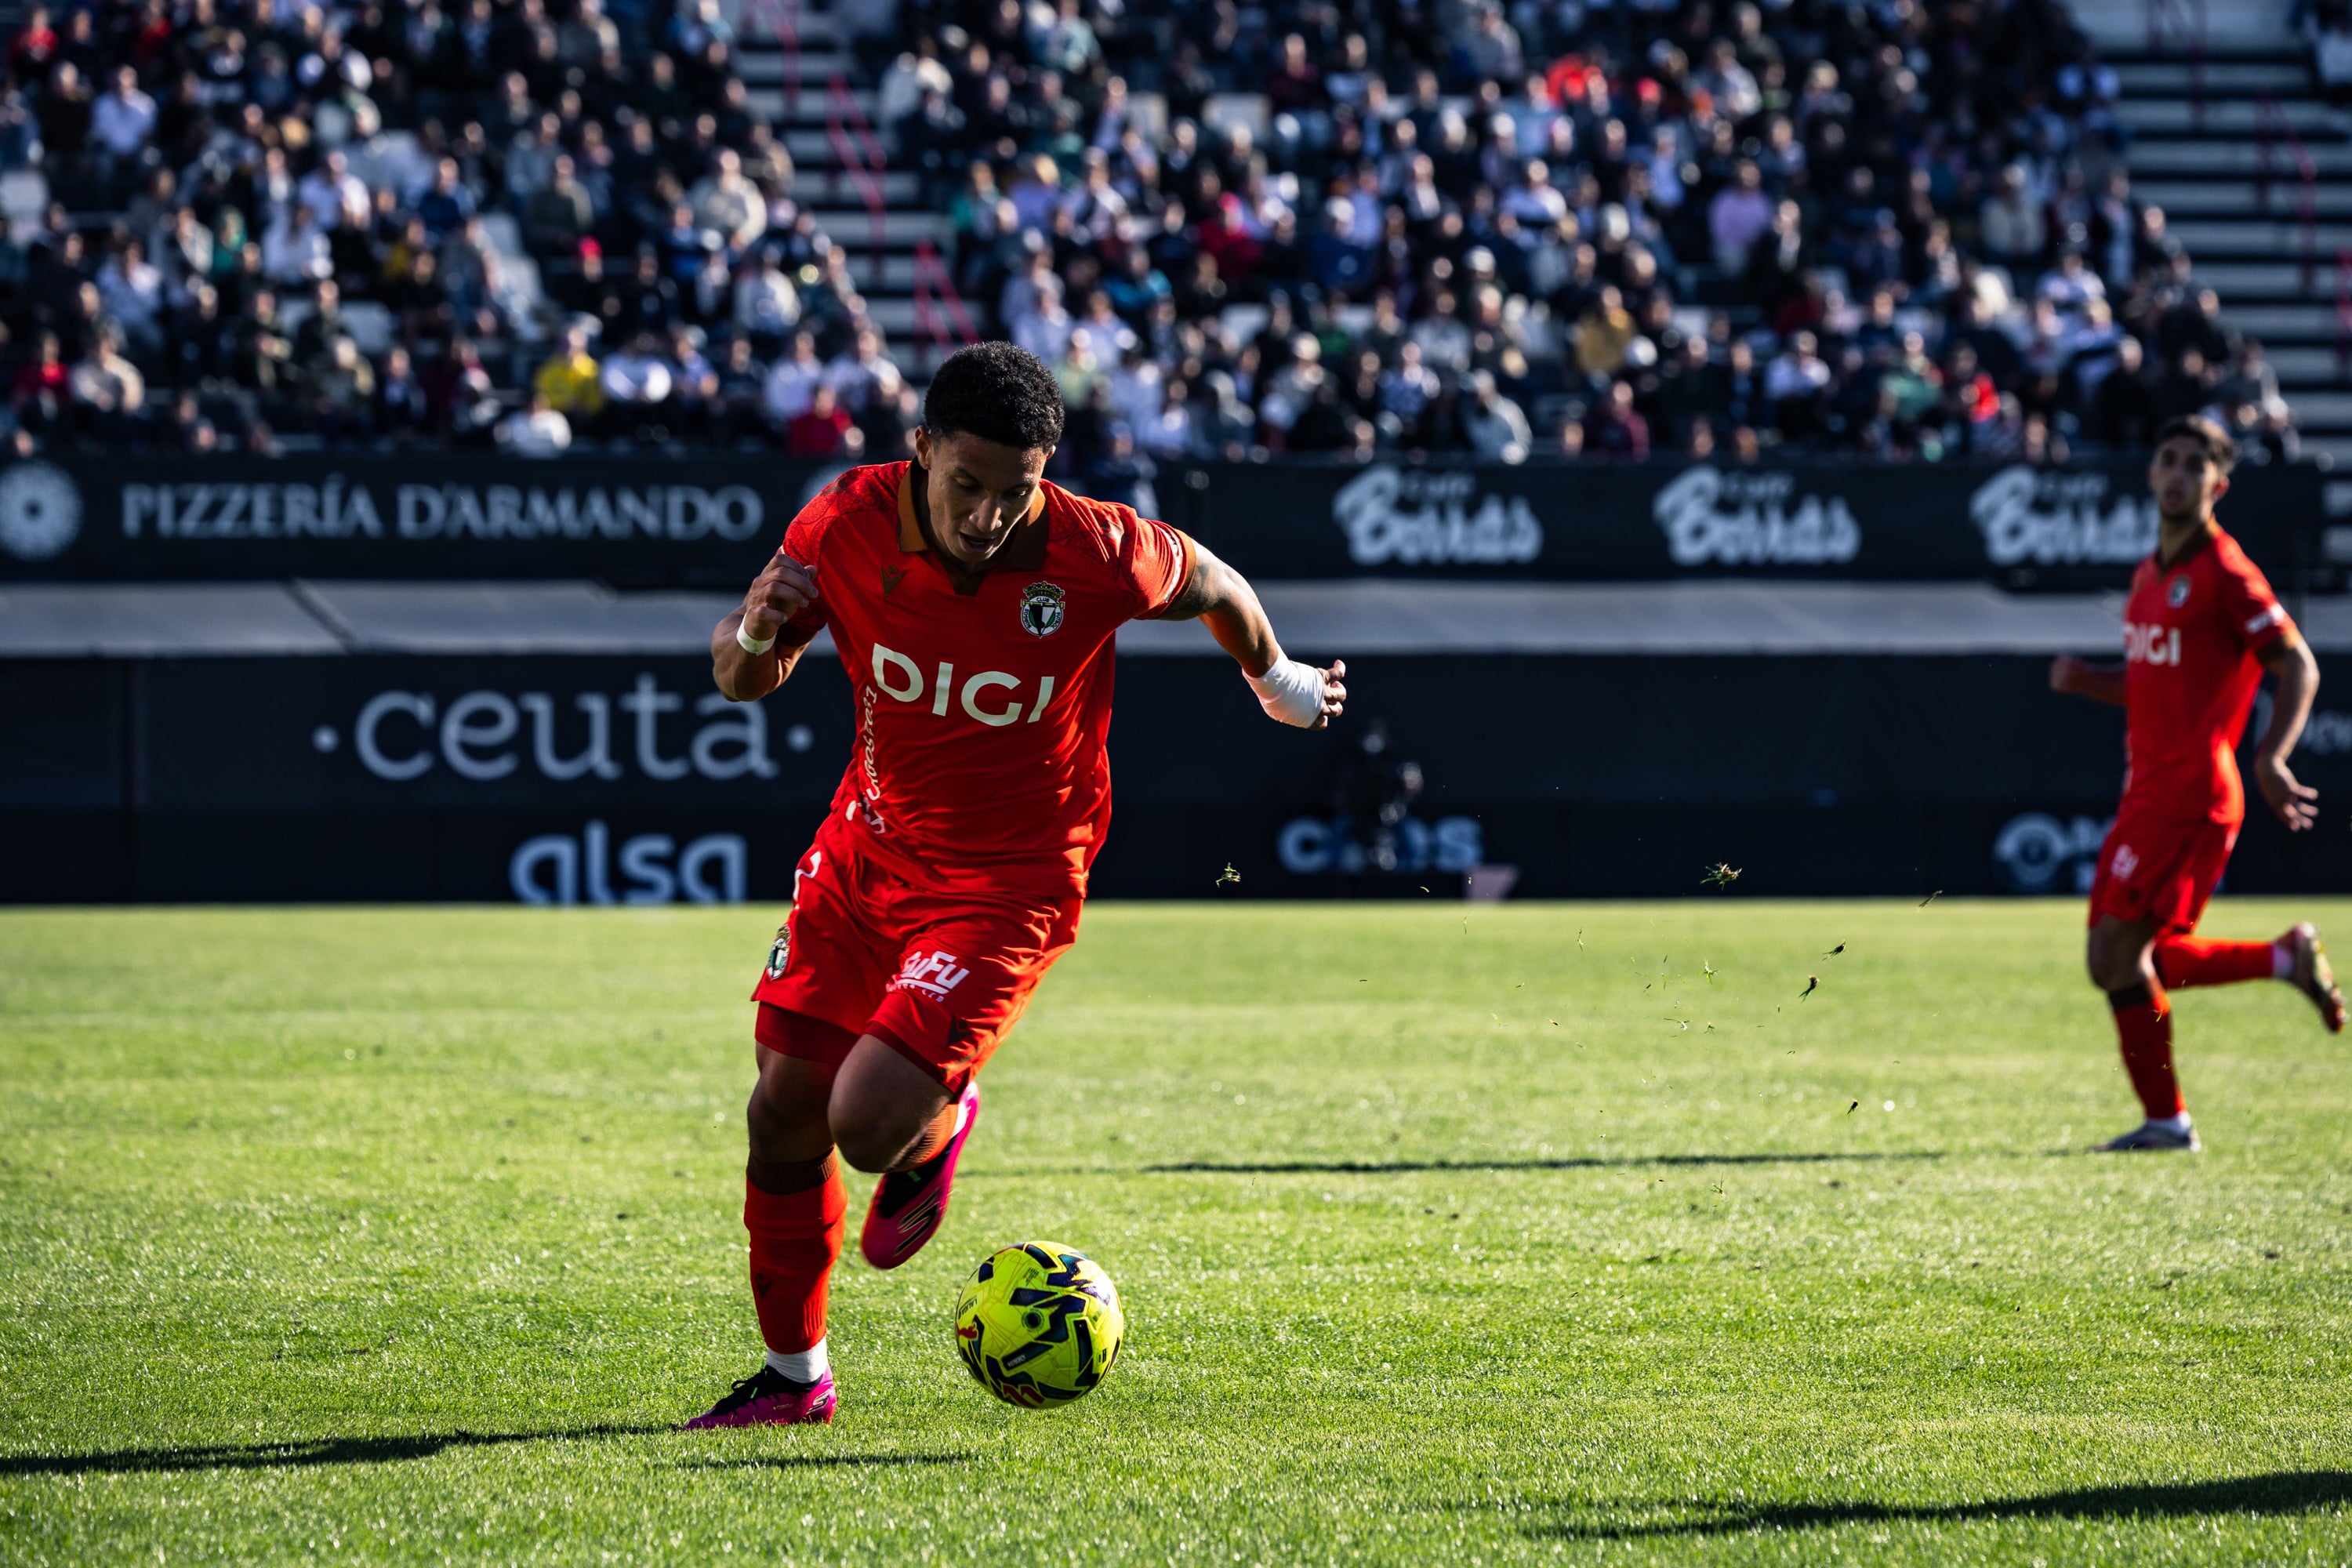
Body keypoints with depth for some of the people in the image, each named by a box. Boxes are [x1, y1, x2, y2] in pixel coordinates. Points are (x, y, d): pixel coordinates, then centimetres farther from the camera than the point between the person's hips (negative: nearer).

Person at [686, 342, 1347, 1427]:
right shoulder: (846, 526, -16)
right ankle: (793, 1374, 27)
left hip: (1009, 880, -4)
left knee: (870, 1124, -19)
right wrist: (754, 633, -26)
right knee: (784, 1111, 5)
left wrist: (1274, 679, 20)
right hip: (868, 848, 4)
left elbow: (1213, 588, 0)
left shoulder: (1099, 554, -24)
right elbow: (742, 681, -2)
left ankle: (936, 1133, 21)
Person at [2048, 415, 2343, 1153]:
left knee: (2117, 950, -11)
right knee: (2120, 959, 8)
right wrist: (2085, 679, 7)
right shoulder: (2151, 573, 17)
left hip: (2190, 786, -9)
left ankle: (2165, 1118, -4)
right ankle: (2286, 960, 16)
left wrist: (2270, 757, -25)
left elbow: (2298, 667, -12)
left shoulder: (2224, 571, -10)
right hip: (2151, 785, 9)